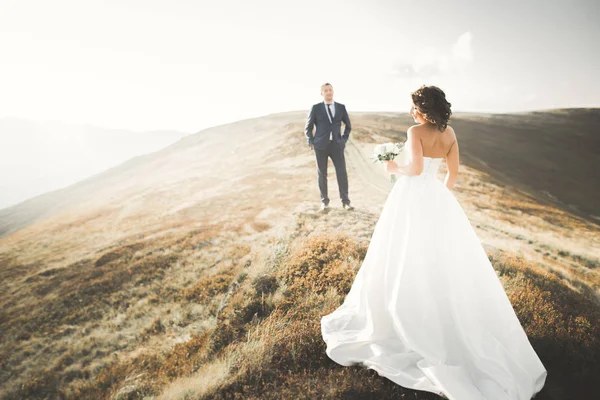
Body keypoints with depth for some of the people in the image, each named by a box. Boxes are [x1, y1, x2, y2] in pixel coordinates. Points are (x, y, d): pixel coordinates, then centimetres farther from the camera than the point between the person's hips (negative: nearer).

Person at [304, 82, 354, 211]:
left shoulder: (341, 107, 6)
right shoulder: (316, 108, 0)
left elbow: (348, 126, 19)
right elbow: (308, 128, 6)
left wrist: (344, 140, 8)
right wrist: (311, 143, -3)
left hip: (336, 145, 2)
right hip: (321, 146, -1)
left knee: (342, 173, -3)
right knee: (322, 174, 4)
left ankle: (345, 201, 8)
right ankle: (324, 201, 17)